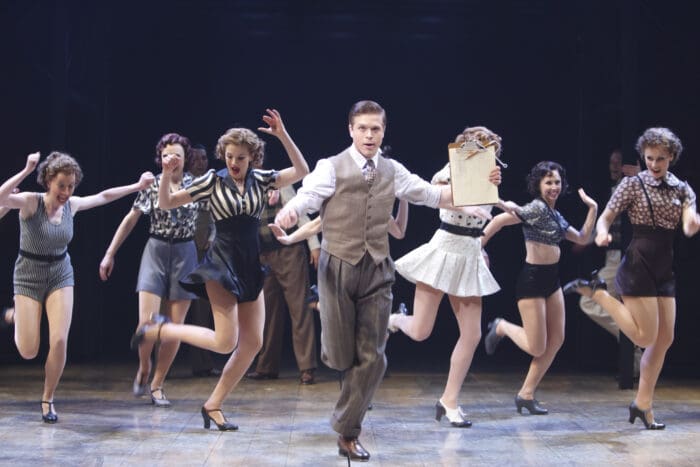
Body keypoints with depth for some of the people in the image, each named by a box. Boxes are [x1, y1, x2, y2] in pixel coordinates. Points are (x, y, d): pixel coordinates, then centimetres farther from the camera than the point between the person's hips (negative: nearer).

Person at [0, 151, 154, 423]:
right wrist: (26, 171, -42)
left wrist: (137, 186, 13)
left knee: (59, 342, -13)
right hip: (29, 276, -3)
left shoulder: (72, 205, -4)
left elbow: (104, 196, 12)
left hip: (60, 275, 3)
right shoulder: (30, 202, -18)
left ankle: (48, 400, 8)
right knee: (28, 352, -4)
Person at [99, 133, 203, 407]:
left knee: (175, 327, 1)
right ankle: (143, 370, 18)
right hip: (155, 252, -1)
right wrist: (109, 254, 5)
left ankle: (157, 385, 15)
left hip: (184, 254, 1)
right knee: (147, 322, -11)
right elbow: (131, 220, 6)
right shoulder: (151, 185, 0)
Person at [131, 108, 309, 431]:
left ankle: (213, 405, 14)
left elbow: (301, 172, -6)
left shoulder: (260, 180, 5)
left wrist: (283, 136, -15)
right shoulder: (213, 180, -4)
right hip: (221, 263, -5)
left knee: (253, 342, 4)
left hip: (251, 266, 5)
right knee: (226, 342, -13)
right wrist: (166, 175, -19)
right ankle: (160, 330, 6)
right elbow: (166, 204, -2)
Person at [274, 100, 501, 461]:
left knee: (372, 357, 1)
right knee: (338, 356, 0)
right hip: (337, 266, -3)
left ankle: (347, 434, 13)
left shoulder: (392, 171, 9)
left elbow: (432, 194, 10)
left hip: (376, 270, 3)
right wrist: (289, 211, -41)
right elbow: (308, 195, -18)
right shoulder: (332, 167, -4)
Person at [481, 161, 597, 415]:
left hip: (551, 280, 9)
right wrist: (479, 245, -27)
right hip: (532, 280, -9)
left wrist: (593, 209, 14)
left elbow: (582, 238, 20)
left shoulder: (555, 215, 13)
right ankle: (502, 327, 22)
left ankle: (526, 394, 14)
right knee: (537, 348, -6)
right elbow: (500, 219, -22)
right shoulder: (536, 208, -13)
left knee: (556, 341, 6)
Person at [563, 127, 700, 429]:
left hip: (664, 271, 6)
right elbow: (606, 217, -4)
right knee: (646, 337, -8)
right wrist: (602, 233, -27)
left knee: (665, 339, 6)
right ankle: (595, 292, 7)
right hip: (638, 266, -6)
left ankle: (644, 404, 17)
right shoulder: (632, 184, -3)